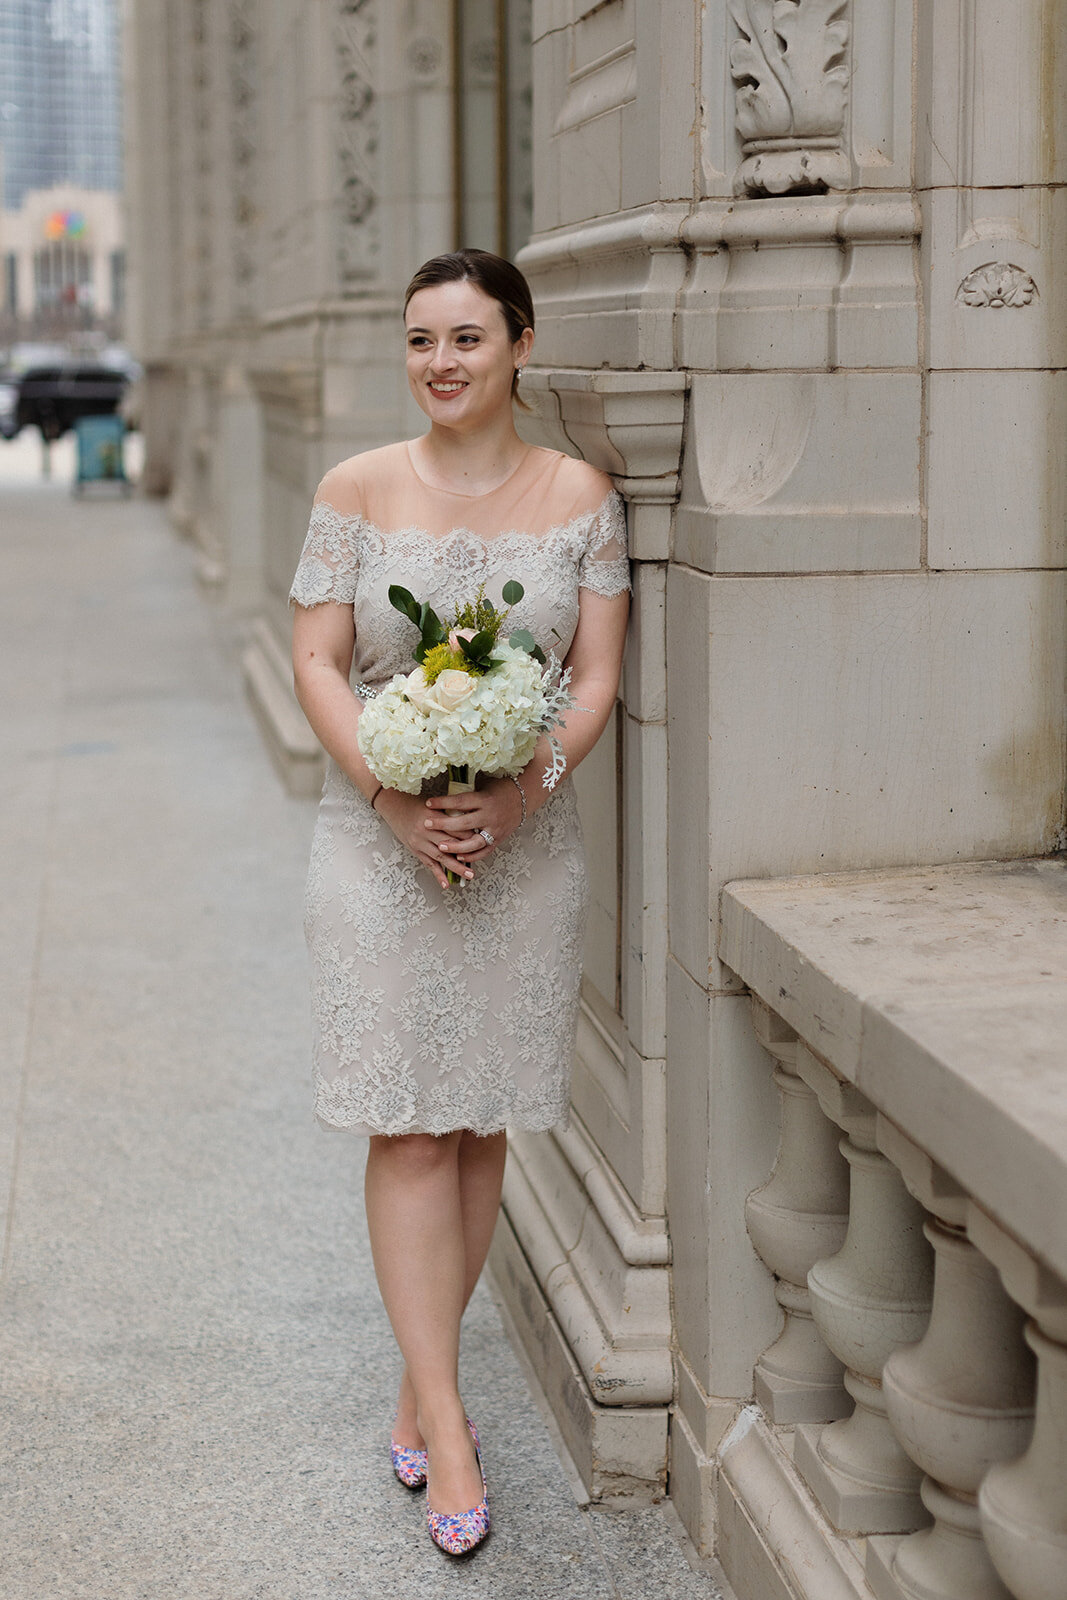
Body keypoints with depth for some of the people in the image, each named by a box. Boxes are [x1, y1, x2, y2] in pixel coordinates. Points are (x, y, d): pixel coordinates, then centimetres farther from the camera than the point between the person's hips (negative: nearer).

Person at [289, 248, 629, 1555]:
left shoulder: (578, 495, 2)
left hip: (525, 844, 1)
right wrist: (396, 798, -16)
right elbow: (317, 664, -2)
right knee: (407, 1131, -4)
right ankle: (446, 1426, 0)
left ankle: (418, 1385, 24)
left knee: (480, 1127, 7)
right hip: (377, 844, -1)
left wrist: (515, 793, -16)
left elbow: (598, 675, 0)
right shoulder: (357, 490, 0)